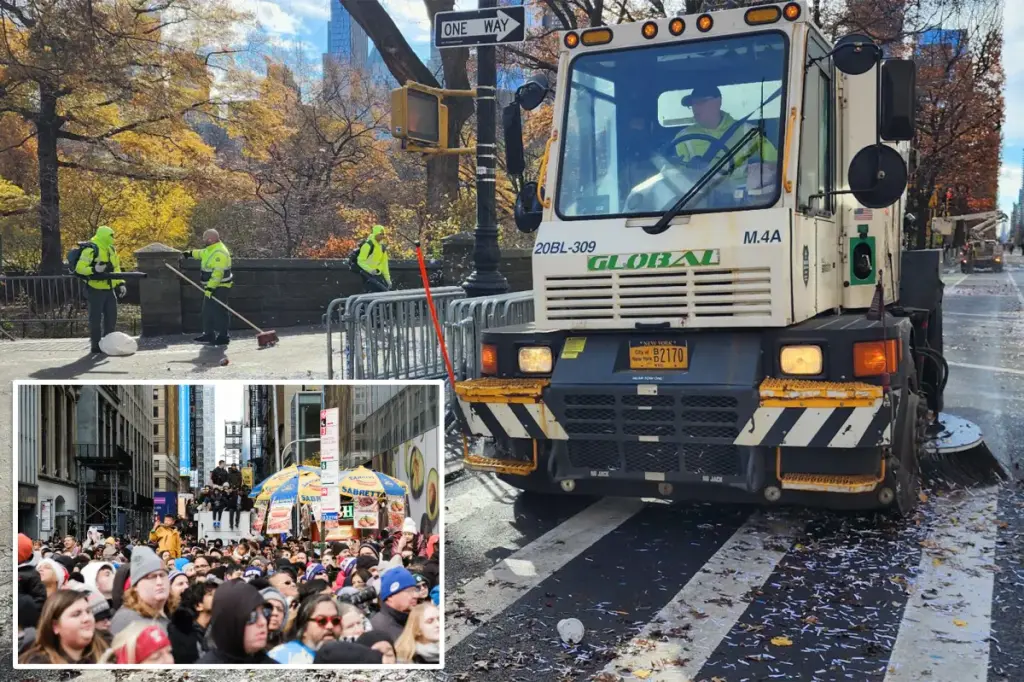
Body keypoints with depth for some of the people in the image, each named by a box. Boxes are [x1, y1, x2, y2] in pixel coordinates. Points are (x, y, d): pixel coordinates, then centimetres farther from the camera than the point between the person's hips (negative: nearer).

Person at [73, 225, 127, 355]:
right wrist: (94, 270, -33)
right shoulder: (91, 250, -13)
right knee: (96, 318, -2)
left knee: (111, 317, 10)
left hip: (109, 290, 8)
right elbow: (79, 268, -17)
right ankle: (96, 346, 5)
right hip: (96, 290, -8)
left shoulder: (111, 250, 12)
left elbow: (116, 268, 20)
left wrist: (120, 283, 9)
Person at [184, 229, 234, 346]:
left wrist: (210, 287, -33)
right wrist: (192, 253, 47)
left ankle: (223, 336, -6)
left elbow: (218, 273, -30)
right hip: (211, 286, 11)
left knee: (218, 312, -10)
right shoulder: (212, 249, 9)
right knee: (207, 311, 16)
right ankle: (208, 334, 25)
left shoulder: (220, 253, -24)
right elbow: (203, 253, 34)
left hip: (219, 288, -11)